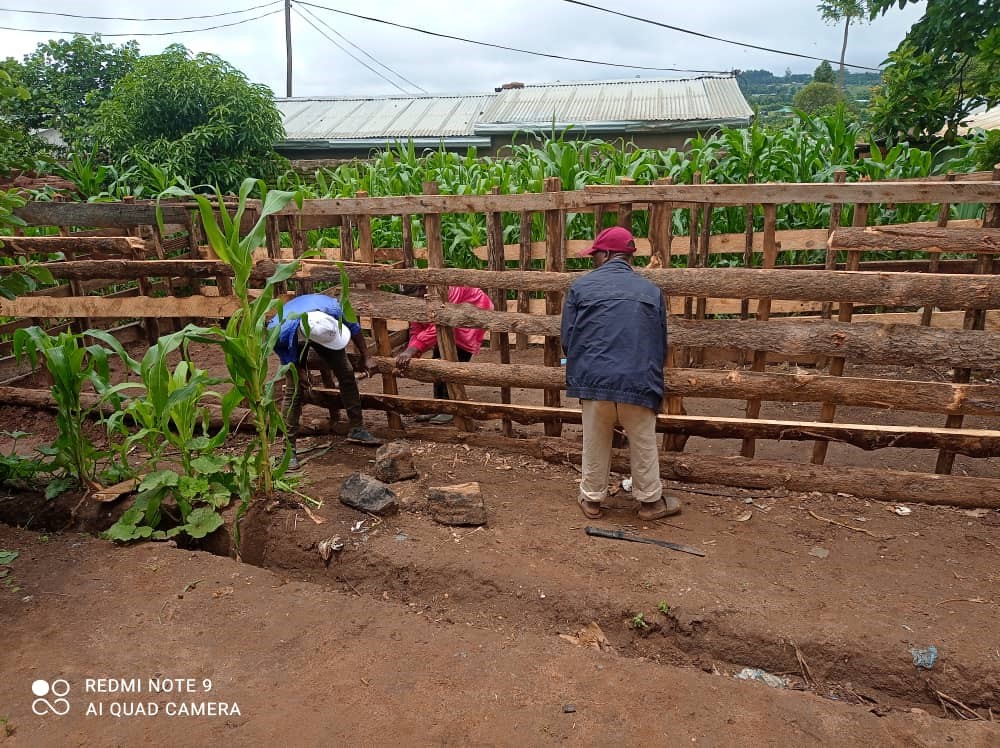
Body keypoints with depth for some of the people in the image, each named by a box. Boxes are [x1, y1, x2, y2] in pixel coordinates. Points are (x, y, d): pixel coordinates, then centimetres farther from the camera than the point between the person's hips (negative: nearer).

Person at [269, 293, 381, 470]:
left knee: (347, 374, -2)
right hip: (294, 342, -3)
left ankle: (356, 429, 12)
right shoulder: (280, 331, -45)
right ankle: (289, 449, -2)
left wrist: (366, 357, -12)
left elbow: (353, 327, -19)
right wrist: (298, 371, -14)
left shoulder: (334, 309, -41)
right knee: (294, 390, -11)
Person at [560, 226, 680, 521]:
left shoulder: (581, 286, 2)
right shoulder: (651, 290, 8)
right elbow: (661, 344, 14)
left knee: (595, 444, 15)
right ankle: (650, 500, 28)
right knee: (643, 445, 16)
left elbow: (567, 338, 4)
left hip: (594, 380, 0)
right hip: (639, 383, 1)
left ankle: (591, 499, 28)